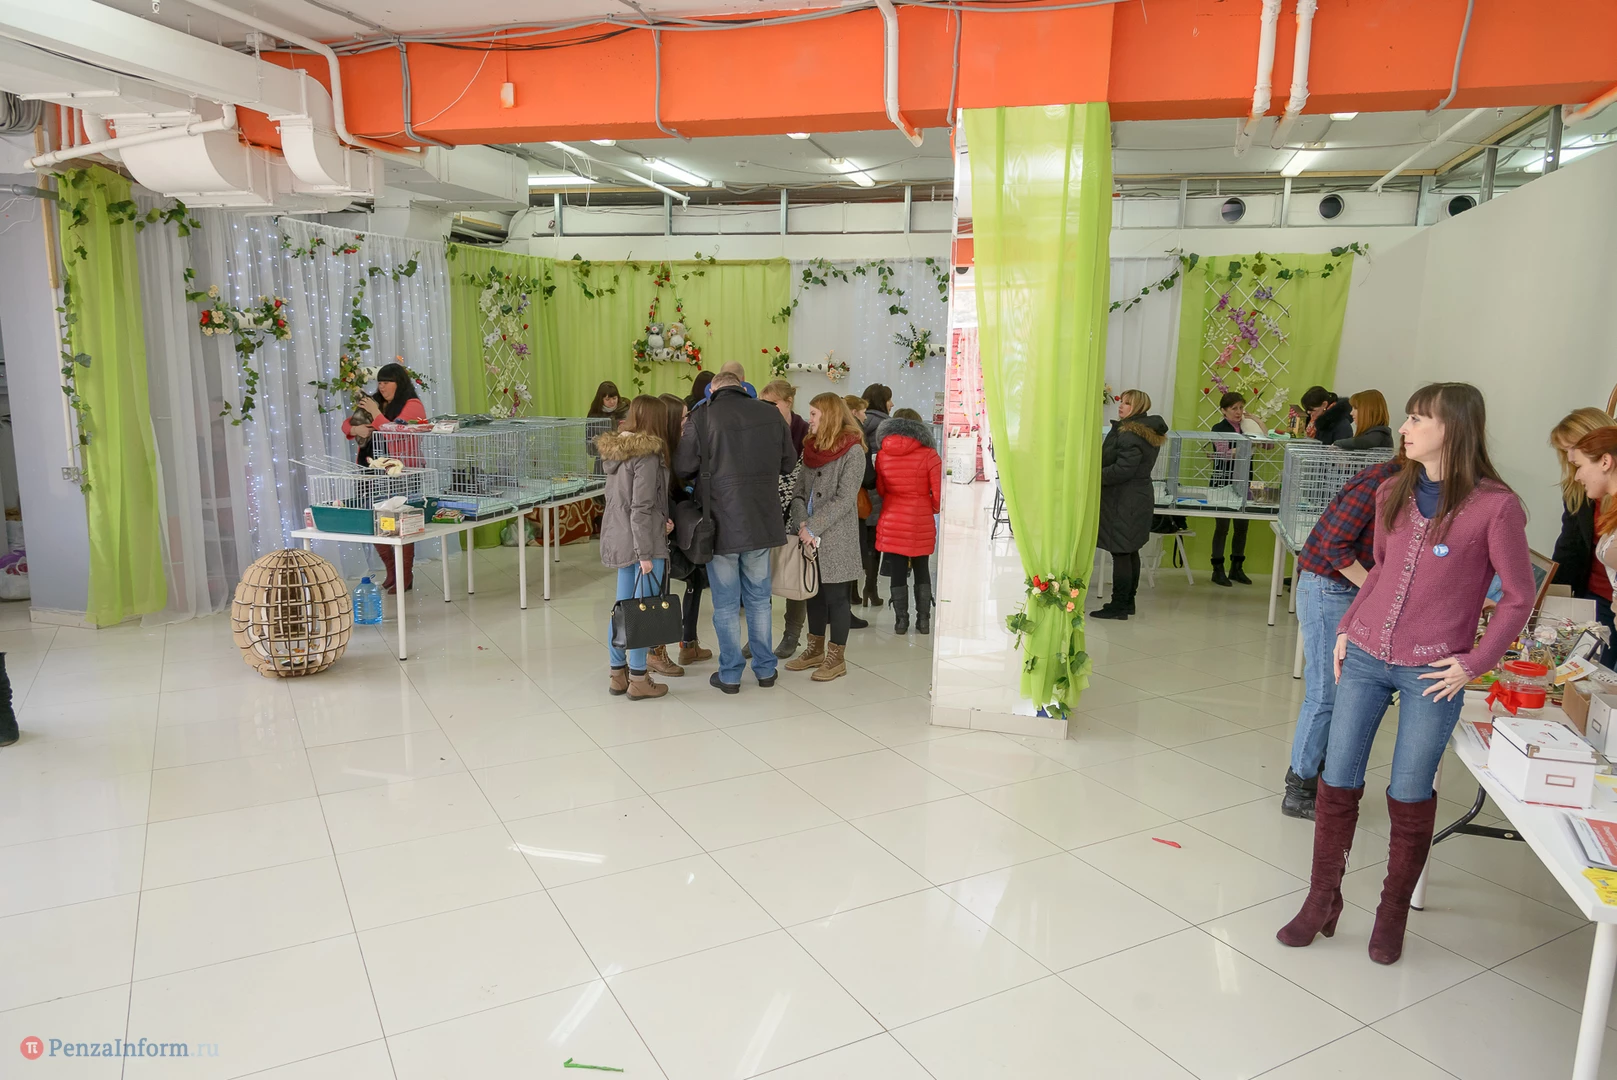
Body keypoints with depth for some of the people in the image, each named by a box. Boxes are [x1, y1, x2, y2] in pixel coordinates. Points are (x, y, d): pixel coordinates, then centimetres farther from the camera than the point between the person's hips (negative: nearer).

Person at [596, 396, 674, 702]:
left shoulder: (614, 450, 10)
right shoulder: (647, 454, -16)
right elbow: (641, 507, -20)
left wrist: (661, 519, 4)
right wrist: (645, 554, -17)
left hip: (617, 539, 8)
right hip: (642, 541, -8)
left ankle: (618, 673, 24)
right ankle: (638, 679, 6)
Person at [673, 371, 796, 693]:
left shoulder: (701, 417, -11)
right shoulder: (771, 414, 0)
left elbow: (683, 469, -9)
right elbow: (788, 463, 6)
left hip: (721, 524, -3)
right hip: (761, 521, 3)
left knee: (726, 603, 9)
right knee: (758, 599, 17)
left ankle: (730, 674, 16)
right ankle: (765, 669, 25)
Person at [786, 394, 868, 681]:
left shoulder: (852, 451, -9)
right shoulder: (811, 447, 11)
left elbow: (844, 499, -16)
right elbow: (799, 491, 8)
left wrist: (813, 527, -17)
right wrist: (801, 523, -9)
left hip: (836, 538, -6)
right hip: (810, 539, 6)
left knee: (836, 595, 2)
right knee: (814, 593, 14)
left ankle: (837, 657, 12)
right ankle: (815, 650, 26)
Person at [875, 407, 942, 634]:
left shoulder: (882, 455, -1)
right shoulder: (929, 455, -8)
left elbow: (880, 490, 6)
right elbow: (939, 494, -9)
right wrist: (932, 508, 10)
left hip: (892, 524, 1)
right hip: (921, 524, 0)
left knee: (897, 573, 8)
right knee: (922, 570, 14)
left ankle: (901, 620, 11)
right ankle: (923, 620, 17)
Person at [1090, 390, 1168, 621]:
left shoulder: (1130, 435, -18)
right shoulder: (1148, 431, 15)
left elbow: (1123, 470, -23)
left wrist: (1096, 477, -13)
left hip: (1124, 504, -11)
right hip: (1139, 498, 11)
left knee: (1120, 554, -7)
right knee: (1130, 552, 15)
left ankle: (1118, 606, -3)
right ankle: (1128, 602, 22)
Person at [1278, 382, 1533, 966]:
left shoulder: (1495, 506, -11)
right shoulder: (1393, 493, 6)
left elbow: (1519, 596, -5)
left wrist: (1474, 663, -10)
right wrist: (1347, 628, 9)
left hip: (1431, 672, -5)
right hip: (1365, 658, 5)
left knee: (1410, 795, 7)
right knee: (1337, 783, 7)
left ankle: (1393, 913, 28)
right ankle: (1321, 902, 23)